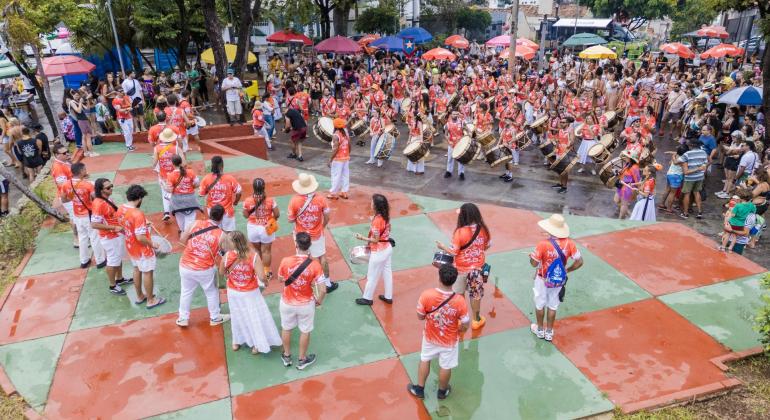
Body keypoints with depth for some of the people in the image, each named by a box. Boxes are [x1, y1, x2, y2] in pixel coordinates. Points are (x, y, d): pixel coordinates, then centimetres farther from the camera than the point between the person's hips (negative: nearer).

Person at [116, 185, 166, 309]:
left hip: (130, 247, 8)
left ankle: (140, 296, 40)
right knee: (147, 273, 9)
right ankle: (151, 300, 24)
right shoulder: (137, 214, -32)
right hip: (142, 250, -8)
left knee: (137, 270, 25)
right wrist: (152, 245, -16)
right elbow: (140, 237, -31)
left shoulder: (121, 209, -6)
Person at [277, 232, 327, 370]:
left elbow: (280, 279, -2)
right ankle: (302, 360, 38)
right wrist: (319, 301, -2)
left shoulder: (286, 261, -22)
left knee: (286, 328, 25)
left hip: (287, 302, 1)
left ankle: (287, 356, 44)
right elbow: (322, 290, -21)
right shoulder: (314, 264, -24)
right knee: (305, 331, 21)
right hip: (306, 304, -1)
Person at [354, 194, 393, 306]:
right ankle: (388, 297, 34)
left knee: (372, 276, 11)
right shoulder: (385, 216, -3)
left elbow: (376, 240, -23)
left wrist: (362, 238, -14)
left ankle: (368, 298, 29)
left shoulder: (377, 221, -28)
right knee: (387, 273, 20)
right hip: (388, 248, 8)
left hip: (379, 252, -8)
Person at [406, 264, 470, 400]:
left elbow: (420, 316, -14)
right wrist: (457, 330, 5)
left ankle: (419, 389, 45)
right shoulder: (459, 301, -29)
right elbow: (465, 326, -18)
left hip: (430, 337, 1)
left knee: (424, 360, 28)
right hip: (449, 341, -1)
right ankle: (442, 391, 48)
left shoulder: (426, 295, -29)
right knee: (445, 367, 24)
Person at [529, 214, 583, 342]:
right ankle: (549, 332, 34)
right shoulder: (569, 243, -16)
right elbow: (579, 262, -10)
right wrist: (567, 270, 6)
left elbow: (534, 264, -20)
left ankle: (540, 330, 37)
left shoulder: (543, 244, -28)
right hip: (558, 280, 3)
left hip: (543, 280, -3)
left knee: (540, 305, 19)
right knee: (553, 306, 20)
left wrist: (531, 256, 2)